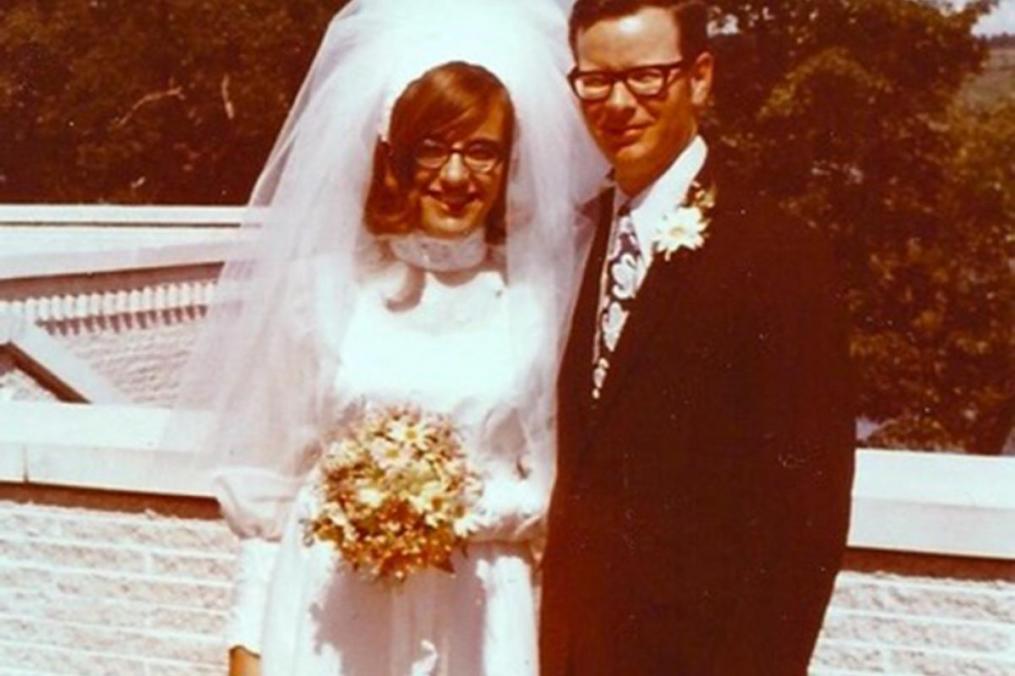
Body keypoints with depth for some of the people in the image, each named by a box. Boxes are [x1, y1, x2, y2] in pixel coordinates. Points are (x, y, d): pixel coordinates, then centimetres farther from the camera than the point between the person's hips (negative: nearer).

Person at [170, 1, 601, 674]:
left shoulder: (540, 294, -1)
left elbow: (556, 490, 3)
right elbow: (270, 480, 4)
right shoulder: (324, 285, 1)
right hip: (330, 613, 0)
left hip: (475, 619, 0)